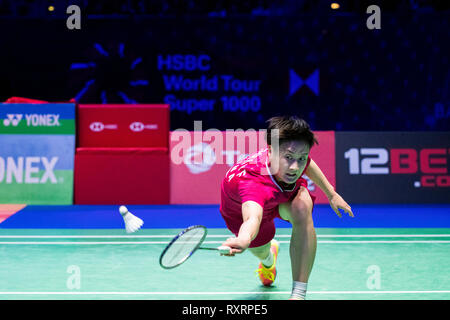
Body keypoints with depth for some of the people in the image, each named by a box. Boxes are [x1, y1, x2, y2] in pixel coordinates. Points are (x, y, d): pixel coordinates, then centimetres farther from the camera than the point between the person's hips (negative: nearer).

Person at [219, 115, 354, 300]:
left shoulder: (294, 153, -34)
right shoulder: (252, 182, -52)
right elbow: (253, 218, -72)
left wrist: (331, 194, 2)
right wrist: (243, 240, -95)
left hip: (286, 192, 2)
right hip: (242, 210, -2)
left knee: (301, 208, -31)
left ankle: (298, 293, -26)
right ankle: (269, 260, 57)